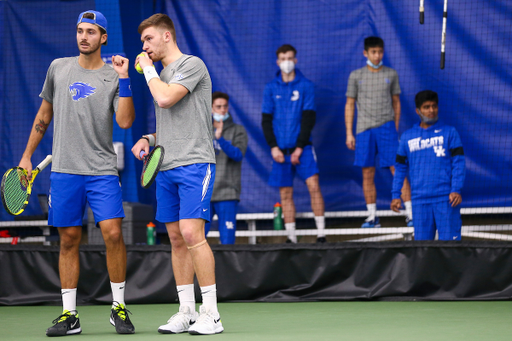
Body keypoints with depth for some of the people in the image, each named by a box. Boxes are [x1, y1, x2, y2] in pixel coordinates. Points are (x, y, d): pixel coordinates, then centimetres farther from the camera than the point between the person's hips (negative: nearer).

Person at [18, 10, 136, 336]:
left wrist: (124, 80, -16)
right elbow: (44, 115, 19)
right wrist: (27, 156, 18)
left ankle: (119, 307, 1)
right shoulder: (58, 68, 10)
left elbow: (125, 121, -11)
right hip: (64, 171, 2)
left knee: (113, 233, -13)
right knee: (69, 240, 3)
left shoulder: (113, 76, 2)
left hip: (102, 171, -2)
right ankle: (69, 315, 8)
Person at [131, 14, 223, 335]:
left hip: (194, 164, -9)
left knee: (191, 233, -17)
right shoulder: (162, 75, 21)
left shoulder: (192, 64, -5)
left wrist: (148, 69, -4)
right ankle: (187, 313, 11)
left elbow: (165, 99, -19)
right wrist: (149, 139, 10)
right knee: (177, 239, 6)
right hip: (166, 167, 9)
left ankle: (211, 314, -14)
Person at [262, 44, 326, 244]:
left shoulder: (306, 86, 3)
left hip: (302, 147, -2)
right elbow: (266, 120, 7)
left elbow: (309, 118, -1)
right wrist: (274, 147, -5)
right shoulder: (271, 88, 8)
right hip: (281, 150, 2)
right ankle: (291, 238, 7)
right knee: (285, 193, 2)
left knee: (313, 185, -14)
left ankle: (321, 234, -11)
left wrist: (299, 148, -8)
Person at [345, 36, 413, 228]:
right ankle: (372, 217, 12)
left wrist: (396, 128, 11)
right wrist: (349, 133, 4)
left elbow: (396, 102, 15)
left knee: (397, 169, -8)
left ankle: (410, 214, -8)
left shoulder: (391, 74, 7)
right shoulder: (356, 76, 6)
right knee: (368, 174, 3)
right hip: (365, 129, 1)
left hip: (387, 127, -1)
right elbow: (349, 105, 9)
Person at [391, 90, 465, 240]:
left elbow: (459, 163, 1)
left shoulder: (449, 133, 7)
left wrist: (456, 190, -11)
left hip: (446, 199, -2)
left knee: (449, 241, -7)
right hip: (420, 200, 2)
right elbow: (400, 167, 18)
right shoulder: (407, 137, 14)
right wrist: (396, 195, 9)